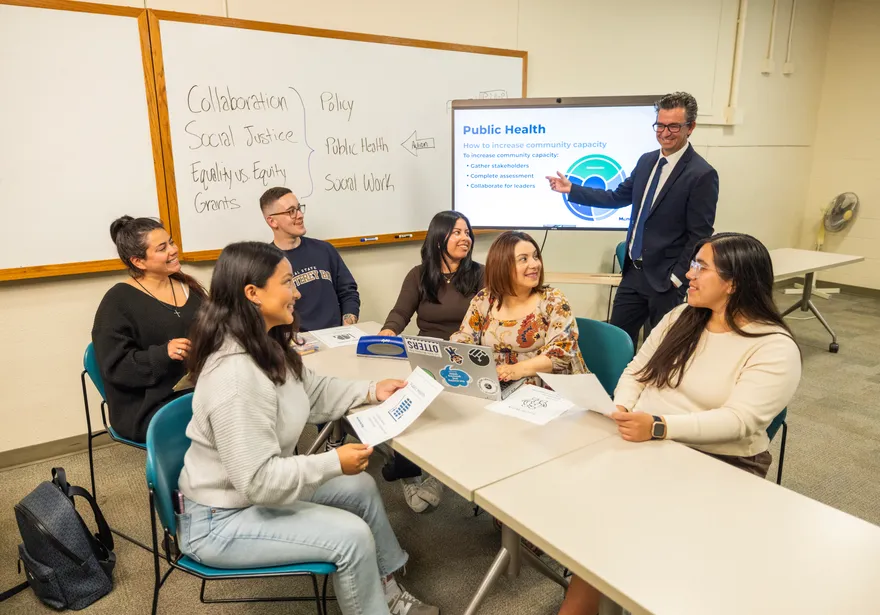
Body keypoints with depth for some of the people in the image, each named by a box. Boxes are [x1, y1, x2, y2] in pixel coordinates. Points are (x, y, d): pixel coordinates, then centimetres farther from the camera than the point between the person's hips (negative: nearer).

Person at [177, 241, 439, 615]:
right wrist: (334, 463, -26)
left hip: (255, 486, 10)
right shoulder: (235, 377, -34)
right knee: (352, 536, -15)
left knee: (362, 488, 13)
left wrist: (371, 391, 3)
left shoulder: (267, 346, -3)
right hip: (221, 519, -10)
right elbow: (258, 480, -32)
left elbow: (313, 393, 12)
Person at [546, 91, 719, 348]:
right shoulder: (647, 161, 8)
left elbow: (699, 236, -14)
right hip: (634, 271, 7)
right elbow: (617, 198, 15)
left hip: (665, 278, -7)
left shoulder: (702, 174, -14)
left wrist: (677, 277, -15)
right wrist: (571, 189, 9)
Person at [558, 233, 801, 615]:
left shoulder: (774, 348, -8)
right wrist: (623, 409, -10)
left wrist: (659, 426, -32)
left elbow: (738, 420, -20)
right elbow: (635, 372, 11)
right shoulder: (679, 318, 11)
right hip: (643, 444, 5)